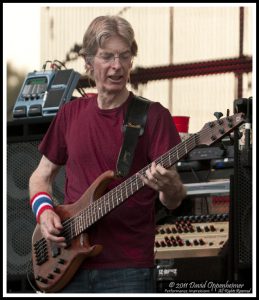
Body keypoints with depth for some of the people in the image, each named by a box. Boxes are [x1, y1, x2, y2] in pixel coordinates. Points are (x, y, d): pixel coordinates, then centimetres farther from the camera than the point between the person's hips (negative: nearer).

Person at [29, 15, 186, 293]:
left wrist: (169, 186, -30)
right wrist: (44, 210, -1)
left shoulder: (153, 116, -3)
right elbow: (41, 175, 19)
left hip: (128, 269, -4)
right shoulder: (71, 113, 10)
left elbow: (173, 202, -8)